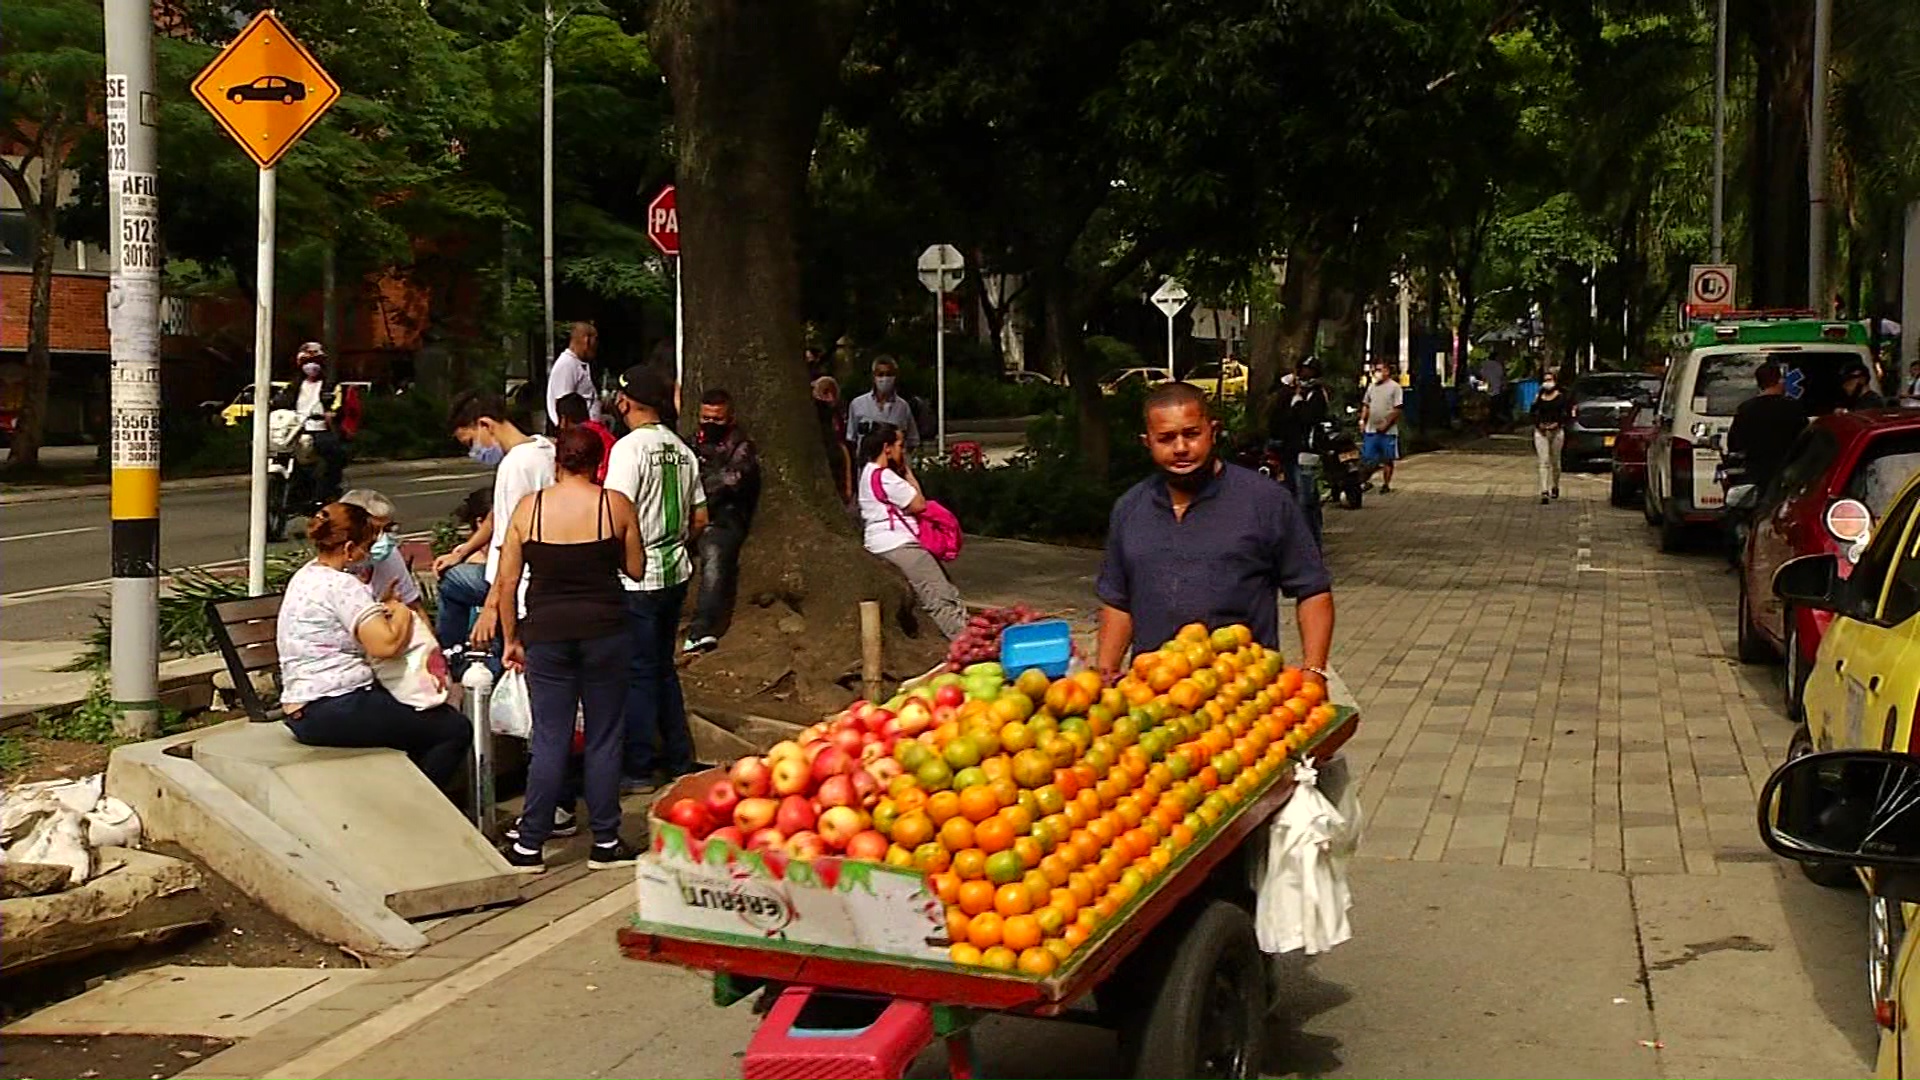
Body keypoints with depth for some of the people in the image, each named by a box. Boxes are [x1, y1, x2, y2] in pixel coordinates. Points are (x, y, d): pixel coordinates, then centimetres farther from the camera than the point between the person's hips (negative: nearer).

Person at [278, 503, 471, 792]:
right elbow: (386, 645, -23)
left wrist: (384, 607, 13)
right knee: (455, 730, -9)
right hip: (334, 711, -11)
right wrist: (402, 613, -4)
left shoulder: (306, 575, 16)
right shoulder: (341, 585, -15)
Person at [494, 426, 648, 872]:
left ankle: (530, 846, 9)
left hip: (546, 633, 1)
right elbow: (636, 569, 4)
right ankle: (606, 843, 13)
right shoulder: (616, 505, -3)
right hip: (604, 631, -1)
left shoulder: (528, 507, 0)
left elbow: (506, 581, 2)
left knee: (549, 739, 7)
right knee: (603, 738, 8)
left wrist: (511, 639, 11)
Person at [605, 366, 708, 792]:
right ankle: (679, 760, 24)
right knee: (663, 665, 18)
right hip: (675, 572, 7)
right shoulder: (681, 450, 8)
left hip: (638, 578, -7)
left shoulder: (630, 447, -15)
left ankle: (639, 769, 8)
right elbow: (699, 519, 13)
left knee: (638, 671, 1)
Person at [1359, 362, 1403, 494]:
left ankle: (1386, 484, 14)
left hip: (1387, 430, -5)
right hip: (1371, 429, 5)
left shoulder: (1394, 387, -6)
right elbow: (1366, 405, 17)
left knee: (1387, 459, 5)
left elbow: (1397, 410, -11)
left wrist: (1386, 425, -17)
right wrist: (1362, 421, 3)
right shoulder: (1371, 386, 11)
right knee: (1367, 458, 4)